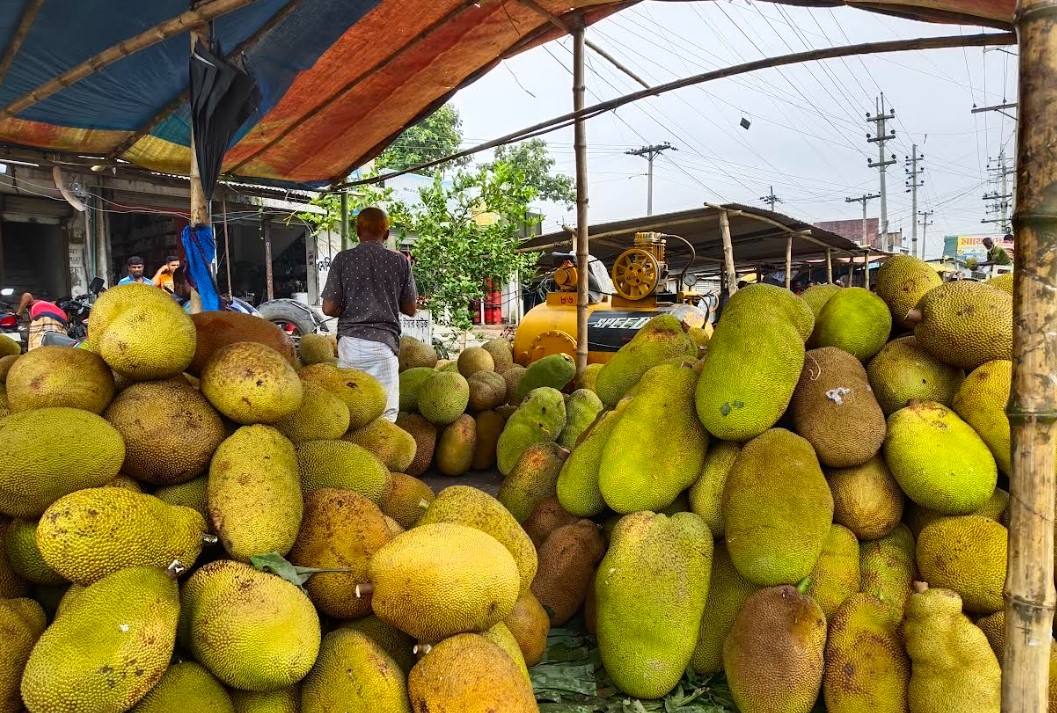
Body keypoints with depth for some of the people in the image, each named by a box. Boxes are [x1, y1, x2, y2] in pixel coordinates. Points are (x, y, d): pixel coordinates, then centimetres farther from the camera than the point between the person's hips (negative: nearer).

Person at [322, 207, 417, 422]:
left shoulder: (343, 259, 1)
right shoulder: (399, 261, 3)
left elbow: (329, 308, 0)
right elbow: (410, 309, 9)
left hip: (350, 342, 1)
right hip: (384, 342, -1)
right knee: (386, 414, 3)